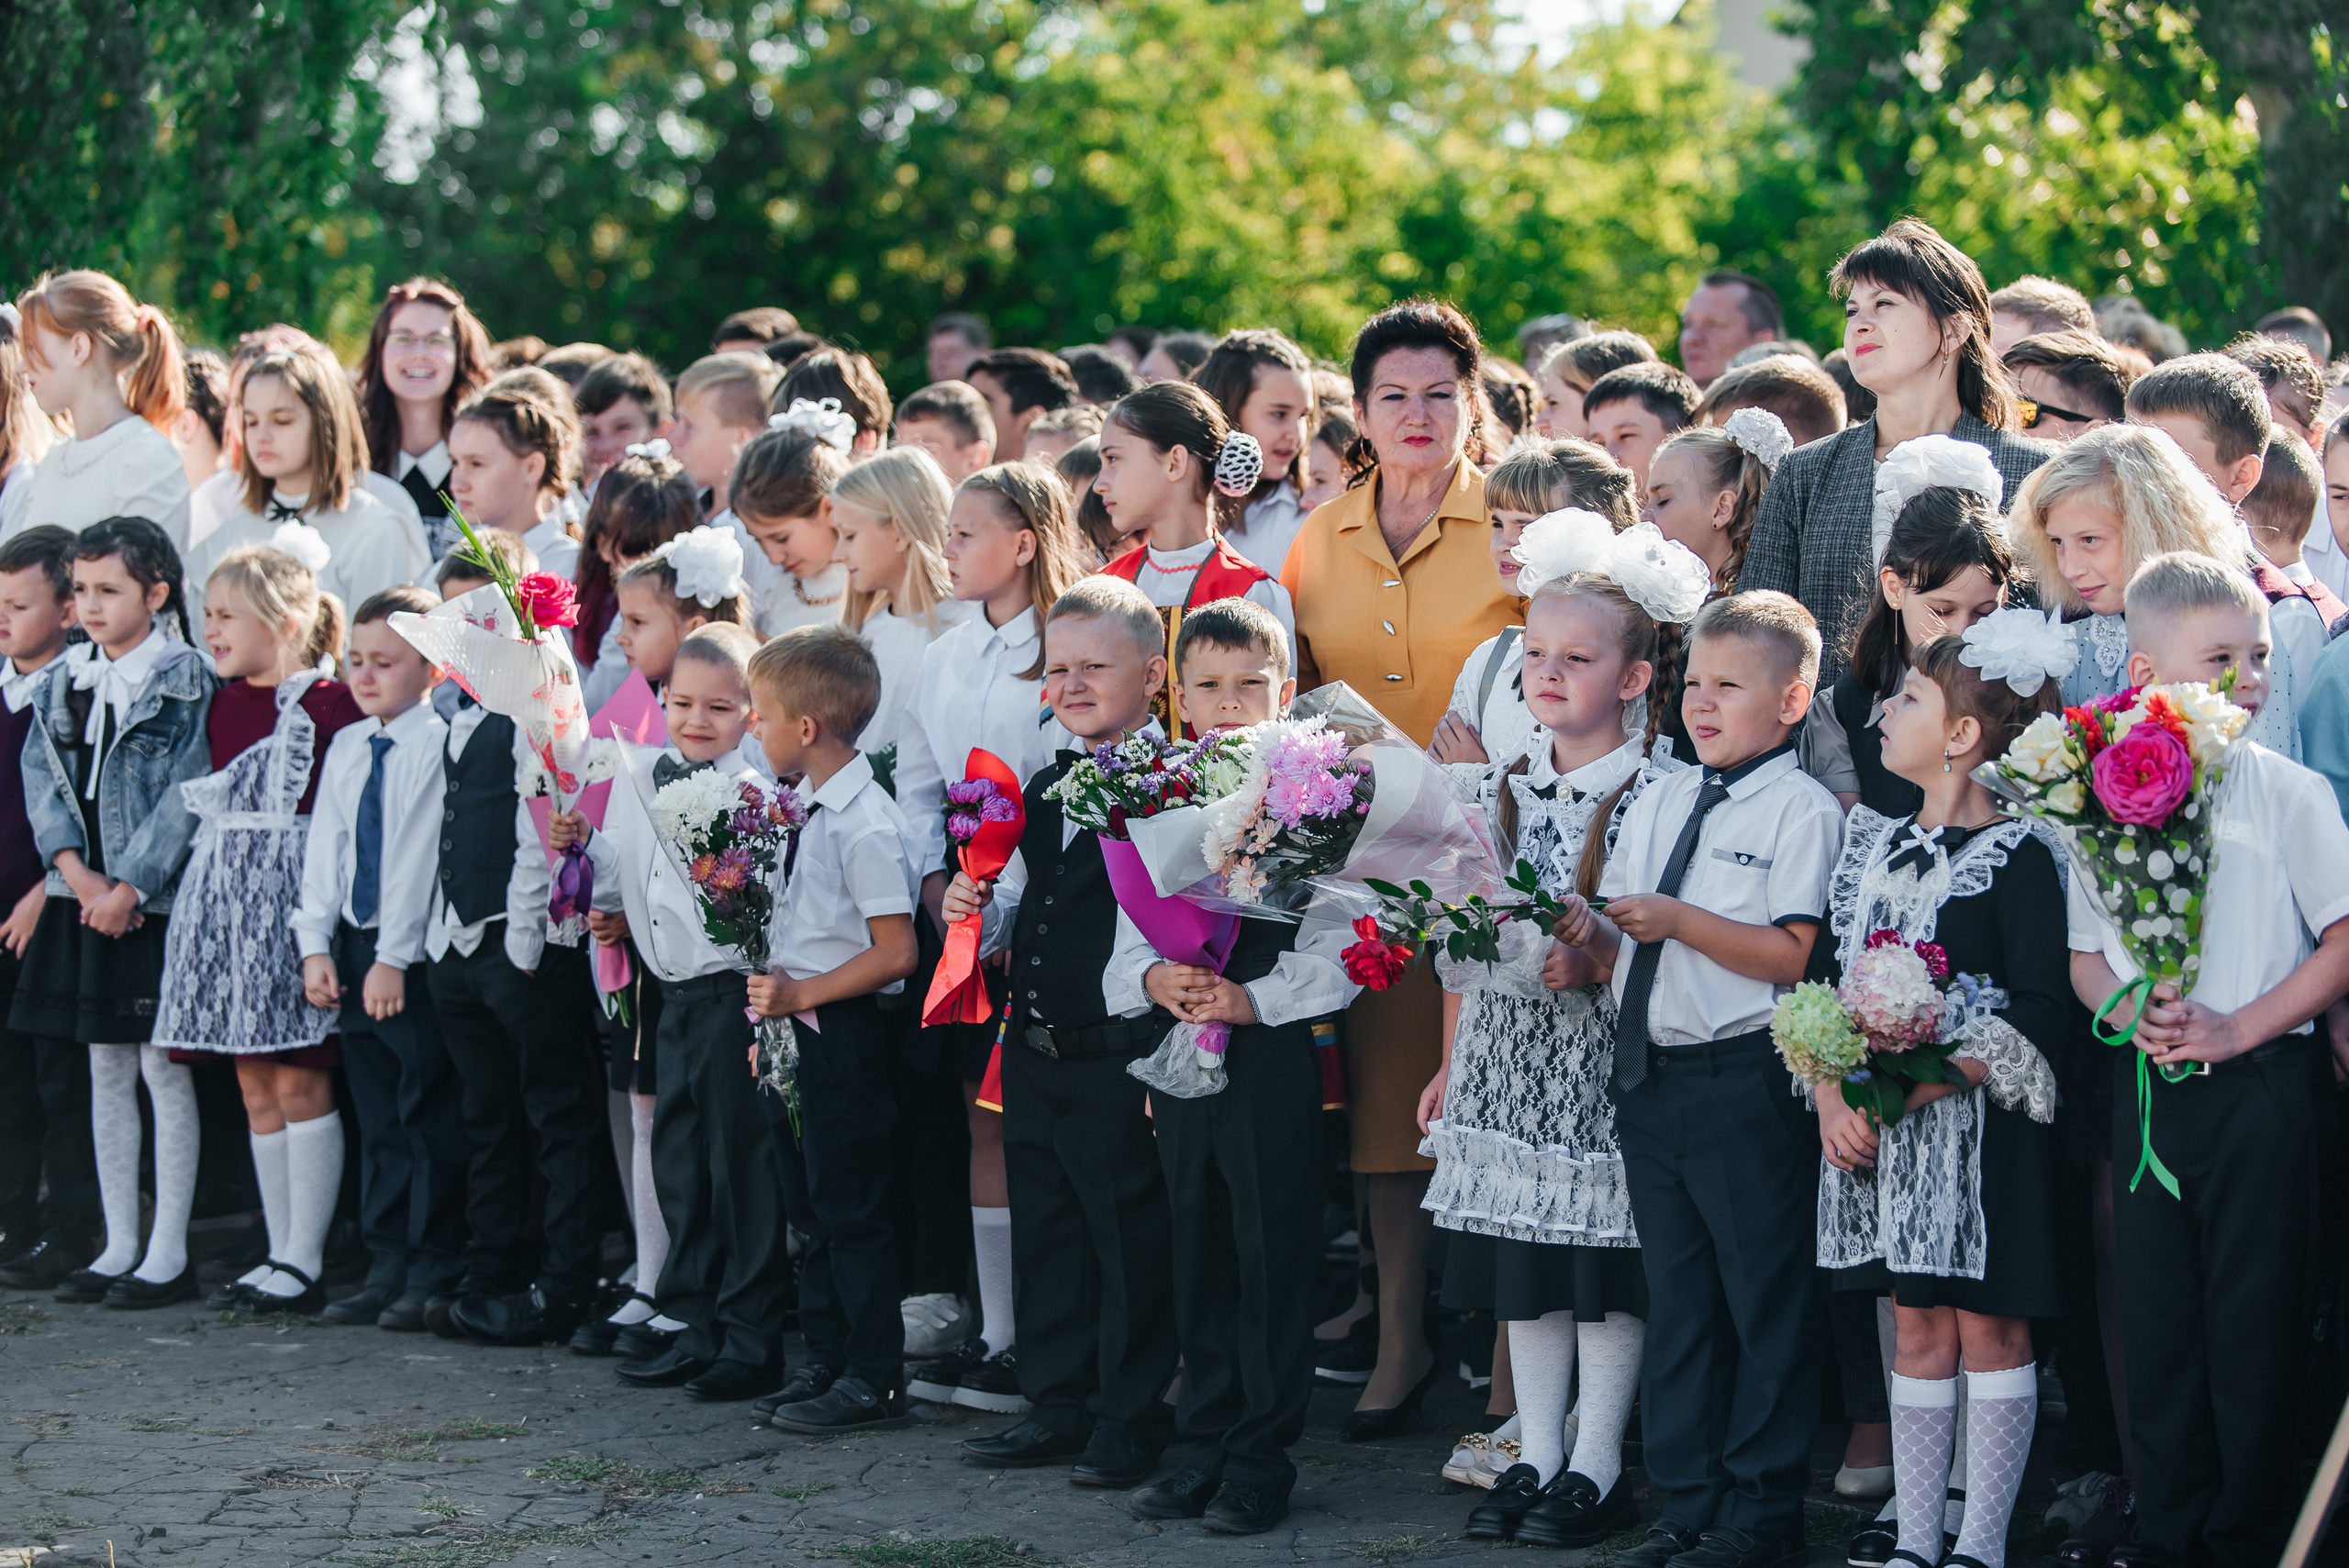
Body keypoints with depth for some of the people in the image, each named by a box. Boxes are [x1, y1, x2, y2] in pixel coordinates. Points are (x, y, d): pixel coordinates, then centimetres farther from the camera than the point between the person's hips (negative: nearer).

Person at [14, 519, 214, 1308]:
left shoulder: (185, 682, -8)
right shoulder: (64, 681, 9)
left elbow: (185, 798, -12)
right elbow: (42, 776, 4)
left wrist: (127, 887, -16)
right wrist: (76, 869, -10)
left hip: (154, 899, -6)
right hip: (83, 899, 6)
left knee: (164, 1068, -1)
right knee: (106, 1070, 10)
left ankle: (169, 1255, 4)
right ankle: (119, 1247, 17)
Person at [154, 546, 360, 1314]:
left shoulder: (327, 704, -9)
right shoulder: (224, 704, 13)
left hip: (293, 895, -8)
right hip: (225, 895, 8)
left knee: (299, 1079, -4)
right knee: (256, 1086, 9)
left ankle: (305, 1263, 0)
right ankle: (281, 1255, 14)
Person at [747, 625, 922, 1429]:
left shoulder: (866, 824, -18)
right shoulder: (811, 812, 9)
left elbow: (895, 952, -20)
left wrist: (800, 993, -18)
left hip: (843, 1034, -9)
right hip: (797, 1031, 9)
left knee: (850, 1207, -2)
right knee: (810, 1207, 16)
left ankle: (874, 1378, 6)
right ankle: (826, 1359, 26)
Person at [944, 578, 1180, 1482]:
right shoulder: (1042, 791, 14)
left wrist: (1166, 1057, -20)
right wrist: (976, 913, 1)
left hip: (1121, 1058, -8)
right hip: (1034, 1054, 8)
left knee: (1132, 1242, 1)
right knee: (1045, 1236, 15)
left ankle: (1130, 1422, 11)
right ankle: (1057, 1408, 26)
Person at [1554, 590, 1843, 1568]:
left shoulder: (1801, 810, -8)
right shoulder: (1655, 806, 14)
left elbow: (1795, 956, -17)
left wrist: (1680, 921, -21)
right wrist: (1592, 936, -4)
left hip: (1747, 1080, -7)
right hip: (1650, 1075, 7)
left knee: (1767, 1301, 2)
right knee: (1675, 1297, 14)